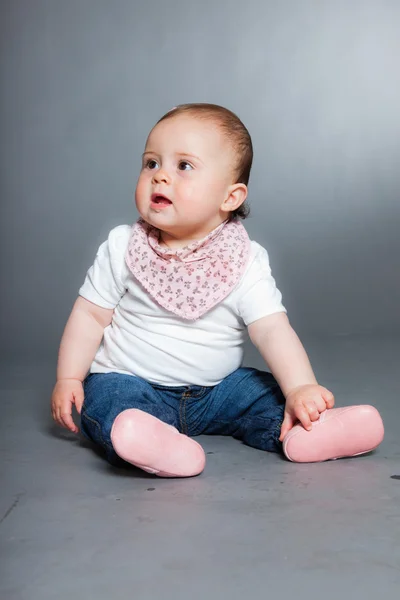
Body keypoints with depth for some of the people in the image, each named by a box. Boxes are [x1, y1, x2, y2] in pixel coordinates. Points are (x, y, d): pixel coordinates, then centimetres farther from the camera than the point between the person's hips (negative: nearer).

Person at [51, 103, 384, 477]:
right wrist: (68, 379, -8)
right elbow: (90, 315, 0)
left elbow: (272, 329, -17)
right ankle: (149, 440, -58)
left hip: (215, 389, 2)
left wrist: (301, 388, -31)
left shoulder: (245, 262, -8)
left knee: (269, 396, -13)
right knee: (106, 398, -31)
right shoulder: (121, 247, -5)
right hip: (129, 380, -2)